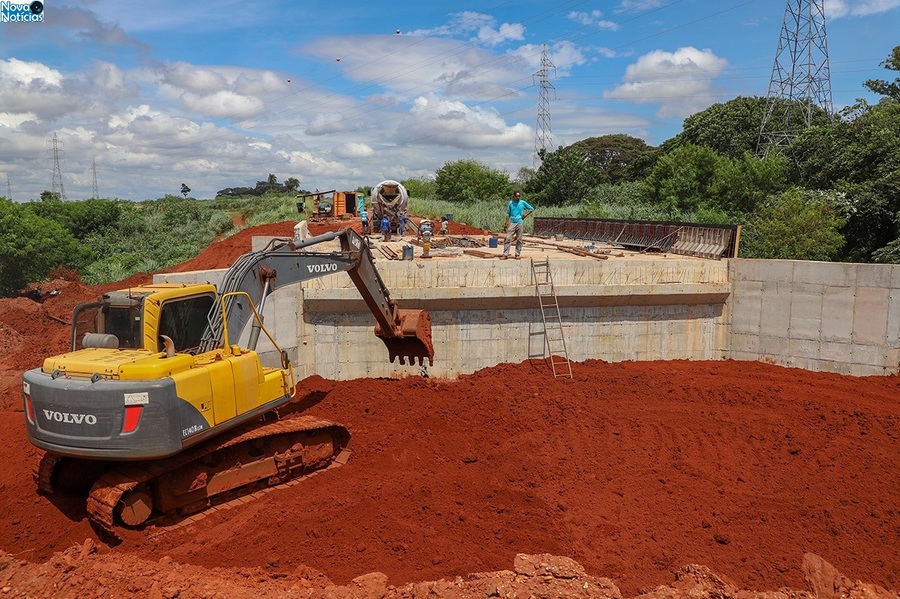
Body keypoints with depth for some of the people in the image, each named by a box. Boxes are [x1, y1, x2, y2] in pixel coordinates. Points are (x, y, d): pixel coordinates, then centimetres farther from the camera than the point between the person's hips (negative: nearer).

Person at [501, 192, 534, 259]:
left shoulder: (523, 202, 1)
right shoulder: (510, 203, 3)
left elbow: (532, 208, 10)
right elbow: (508, 214, 9)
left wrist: (526, 214, -2)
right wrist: (507, 223, 1)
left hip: (520, 223, 0)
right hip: (512, 223, 0)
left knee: (519, 240, 4)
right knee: (508, 238, -7)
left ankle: (517, 254, 12)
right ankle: (505, 254, -5)